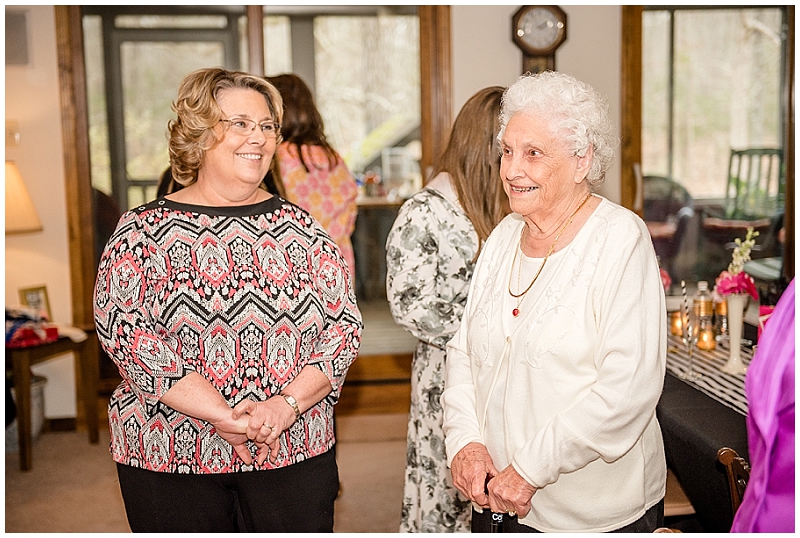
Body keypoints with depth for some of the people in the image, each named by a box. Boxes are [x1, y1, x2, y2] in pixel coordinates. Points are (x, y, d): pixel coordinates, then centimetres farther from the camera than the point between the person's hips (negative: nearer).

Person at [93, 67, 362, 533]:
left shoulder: (302, 229, 5)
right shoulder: (142, 232, -2)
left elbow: (346, 324, 2)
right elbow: (125, 332, -11)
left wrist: (288, 403, -13)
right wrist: (225, 416, -18)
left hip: (295, 455, 2)